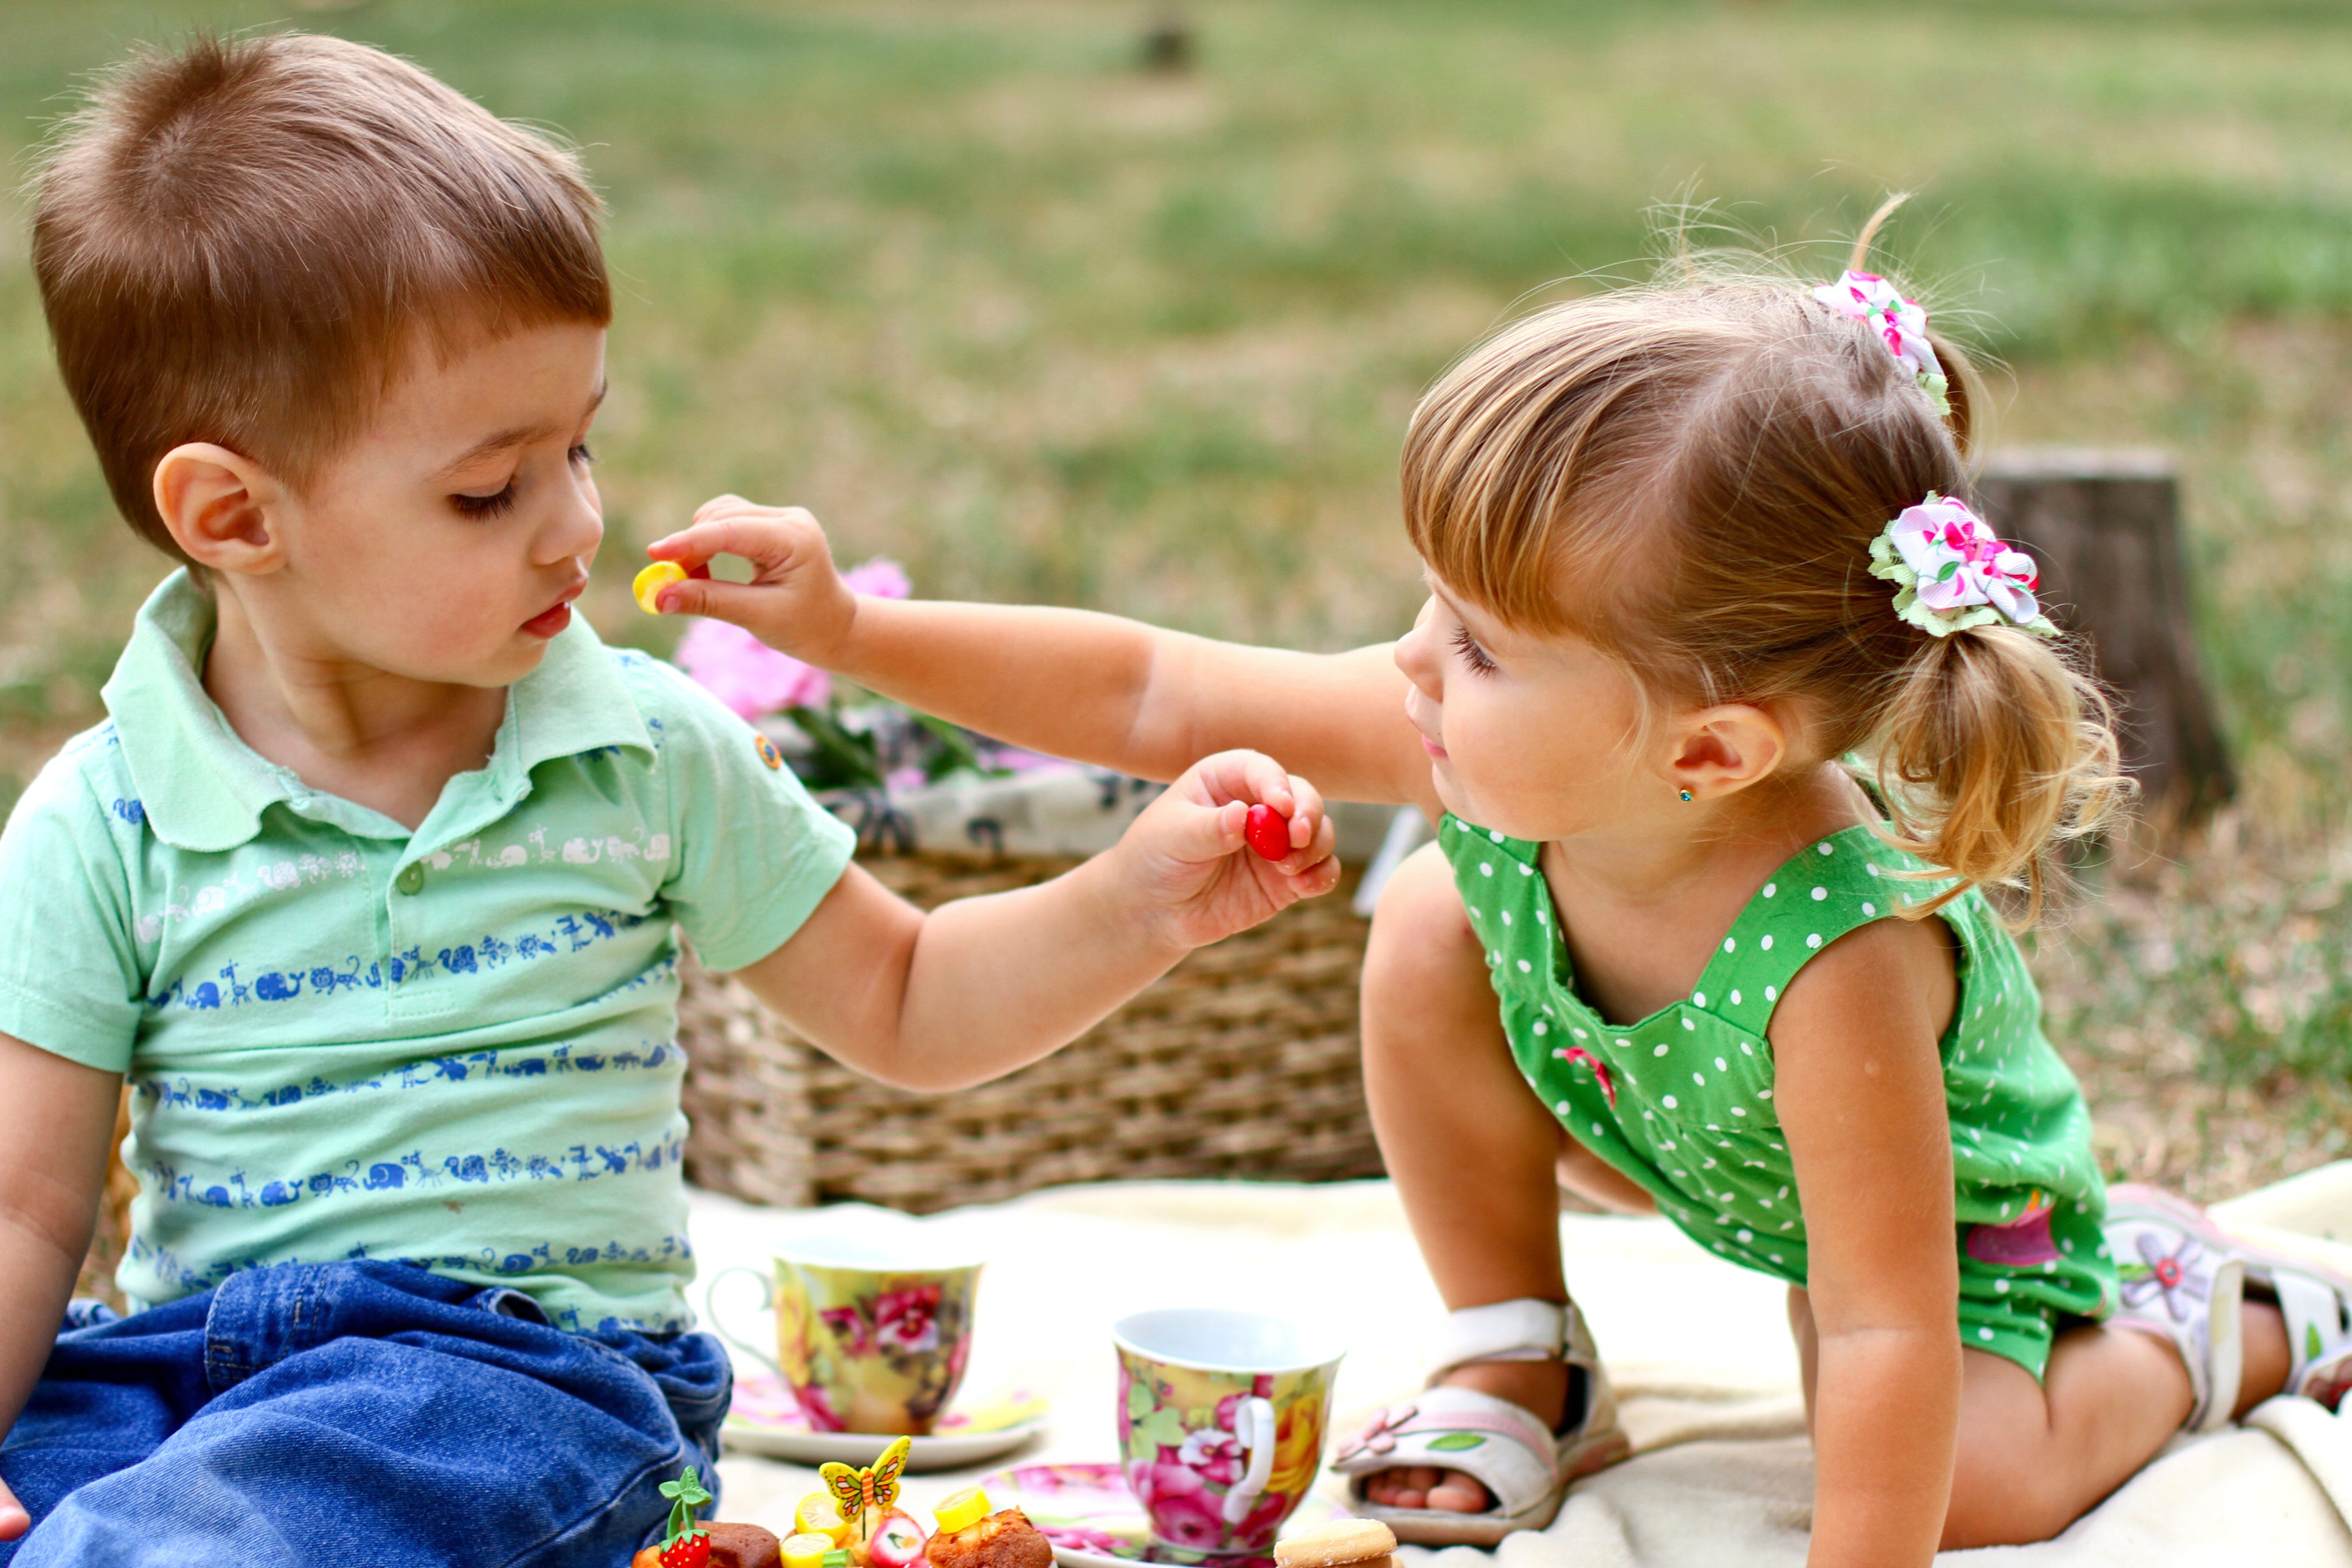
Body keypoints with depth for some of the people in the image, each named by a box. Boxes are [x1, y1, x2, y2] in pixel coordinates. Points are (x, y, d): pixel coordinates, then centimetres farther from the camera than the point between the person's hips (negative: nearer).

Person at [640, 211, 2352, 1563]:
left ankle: (2204, 1327, 11)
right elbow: (1160, 696, -21)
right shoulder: (1491, 747, -30)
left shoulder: (1838, 954, -46)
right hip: (1666, 1127, 5)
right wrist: (850, 627, -26)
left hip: (1954, 1211, -5)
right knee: (1432, 933, -15)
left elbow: (1892, 1332, -39)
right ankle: (1519, 1368, 6)